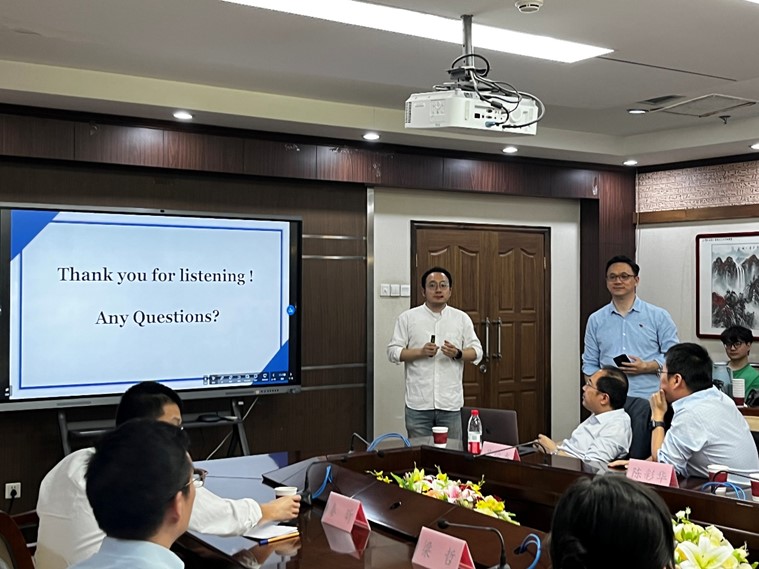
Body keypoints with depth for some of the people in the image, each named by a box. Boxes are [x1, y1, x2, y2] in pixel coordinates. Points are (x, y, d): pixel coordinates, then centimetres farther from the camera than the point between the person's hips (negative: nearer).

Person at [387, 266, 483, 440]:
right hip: (418, 404, -1)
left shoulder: (462, 318, 7)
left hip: (450, 403, 1)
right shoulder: (408, 318, 3)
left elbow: (476, 351, 7)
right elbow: (393, 351, 0)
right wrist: (420, 352, -15)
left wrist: (458, 353, -13)